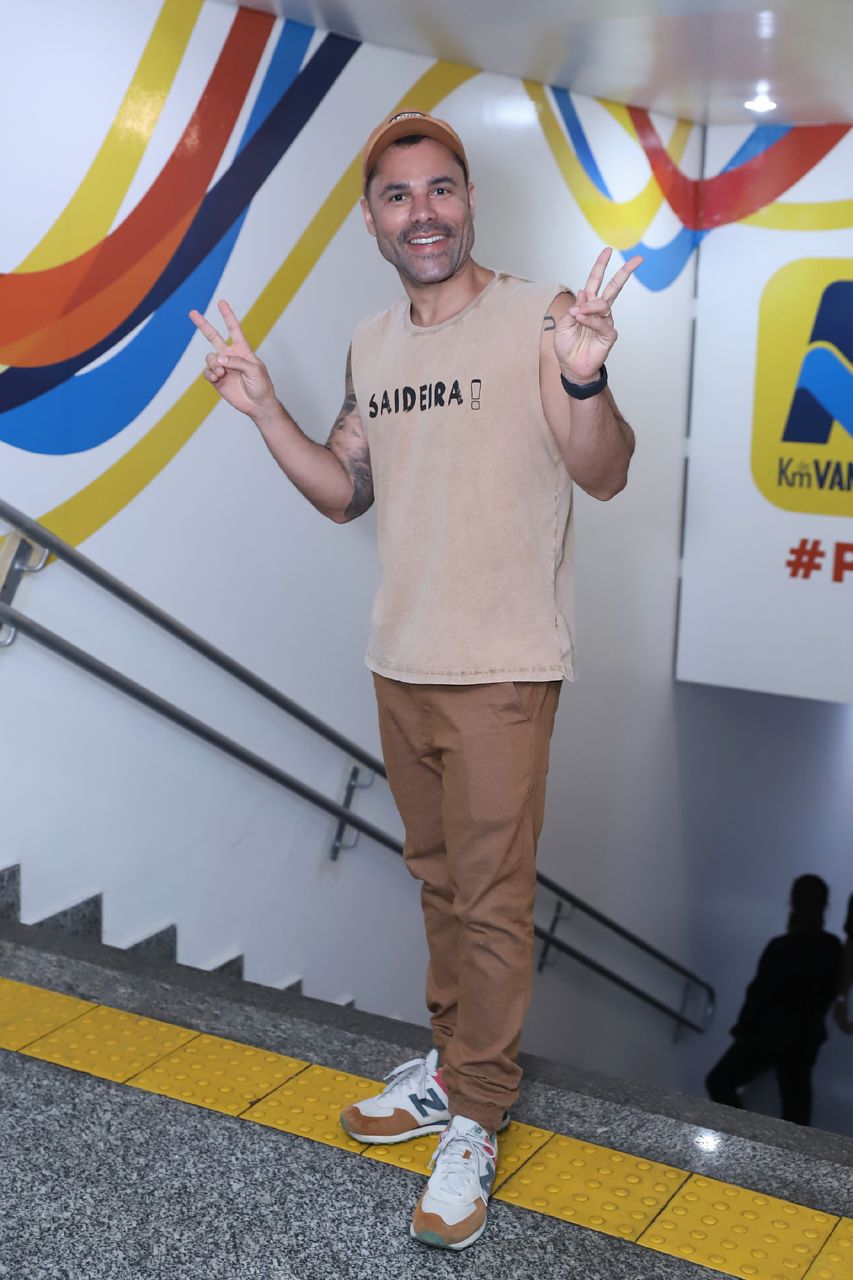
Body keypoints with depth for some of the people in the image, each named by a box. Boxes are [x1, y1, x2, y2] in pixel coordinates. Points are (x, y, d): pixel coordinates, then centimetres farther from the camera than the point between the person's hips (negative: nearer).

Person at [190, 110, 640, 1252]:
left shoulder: (537, 317, -10)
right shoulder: (372, 345, 10)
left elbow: (605, 477, -18)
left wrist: (583, 380, -37)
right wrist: (262, 411, 4)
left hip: (501, 671, -6)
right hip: (401, 662, 7)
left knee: (490, 900, 1)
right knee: (440, 881, 19)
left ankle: (474, 1122, 17)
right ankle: (453, 1068, 36)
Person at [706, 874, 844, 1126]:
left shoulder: (782, 947, -22)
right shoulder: (833, 947, -5)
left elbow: (759, 991, -15)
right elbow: (831, 990, 6)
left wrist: (743, 1027, 0)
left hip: (770, 1033, -6)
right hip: (807, 1036, 6)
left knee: (720, 1081, 7)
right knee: (796, 1101, 14)